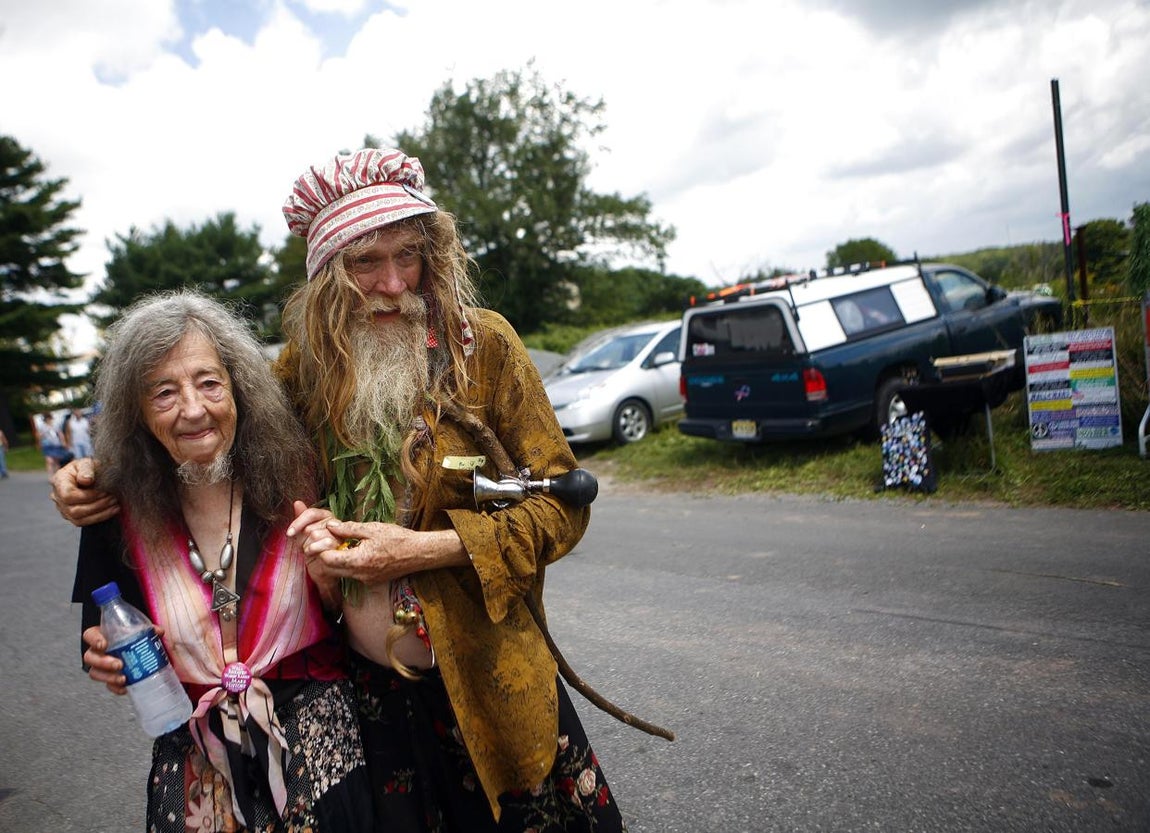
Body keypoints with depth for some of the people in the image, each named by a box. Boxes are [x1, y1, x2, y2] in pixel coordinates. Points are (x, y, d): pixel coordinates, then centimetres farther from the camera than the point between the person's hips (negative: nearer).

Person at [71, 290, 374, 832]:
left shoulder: (296, 477, -12)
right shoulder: (118, 513, -5)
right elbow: (100, 640, 9)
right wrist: (104, 660, -14)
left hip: (317, 744, -2)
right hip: (191, 756, 3)